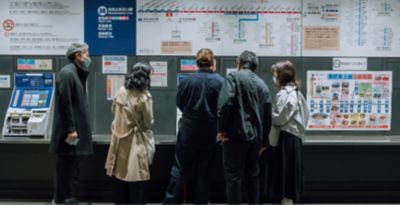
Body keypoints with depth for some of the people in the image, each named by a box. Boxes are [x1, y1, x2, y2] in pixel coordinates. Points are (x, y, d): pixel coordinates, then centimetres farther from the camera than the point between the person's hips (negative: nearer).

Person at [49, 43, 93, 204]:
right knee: (66, 167, -2)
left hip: (76, 129, 10)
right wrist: (70, 129, -21)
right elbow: (65, 103, -20)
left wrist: (76, 128, 18)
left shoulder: (76, 73, 16)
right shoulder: (67, 73, -14)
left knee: (72, 166, 15)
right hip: (69, 131, -10)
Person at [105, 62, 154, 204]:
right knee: (137, 188, 4)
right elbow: (148, 124, -8)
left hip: (119, 141, 6)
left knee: (120, 186, 17)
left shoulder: (121, 92, 0)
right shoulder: (144, 97, -17)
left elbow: (114, 111, 18)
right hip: (135, 143, -6)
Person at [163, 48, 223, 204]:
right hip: (209, 133, 0)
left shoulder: (187, 80, -7)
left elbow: (179, 104, 5)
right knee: (203, 172, 10)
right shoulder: (220, 81, -10)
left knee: (180, 169, 8)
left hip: (188, 131, 0)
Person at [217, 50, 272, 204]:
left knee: (234, 177, 0)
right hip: (255, 137, 6)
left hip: (236, 135, -6)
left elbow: (225, 103, -19)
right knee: (253, 177, 15)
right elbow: (268, 115, 14)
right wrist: (264, 141, 20)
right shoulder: (262, 84, 14)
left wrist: (221, 129, -10)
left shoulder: (233, 77, -3)